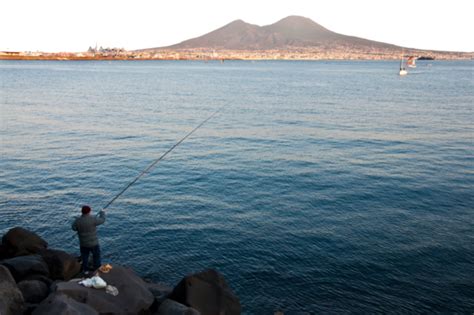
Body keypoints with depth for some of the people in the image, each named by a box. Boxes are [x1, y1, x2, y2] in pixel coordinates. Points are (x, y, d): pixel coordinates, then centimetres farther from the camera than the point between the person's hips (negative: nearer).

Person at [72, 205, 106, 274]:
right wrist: (102, 212, 11)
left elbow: (74, 228, 3)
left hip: (83, 243, 3)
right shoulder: (93, 219, -24)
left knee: (84, 256, 19)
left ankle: (85, 270, 31)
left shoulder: (78, 220, -15)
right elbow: (102, 220, -7)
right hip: (93, 243, -3)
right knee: (96, 256, 14)